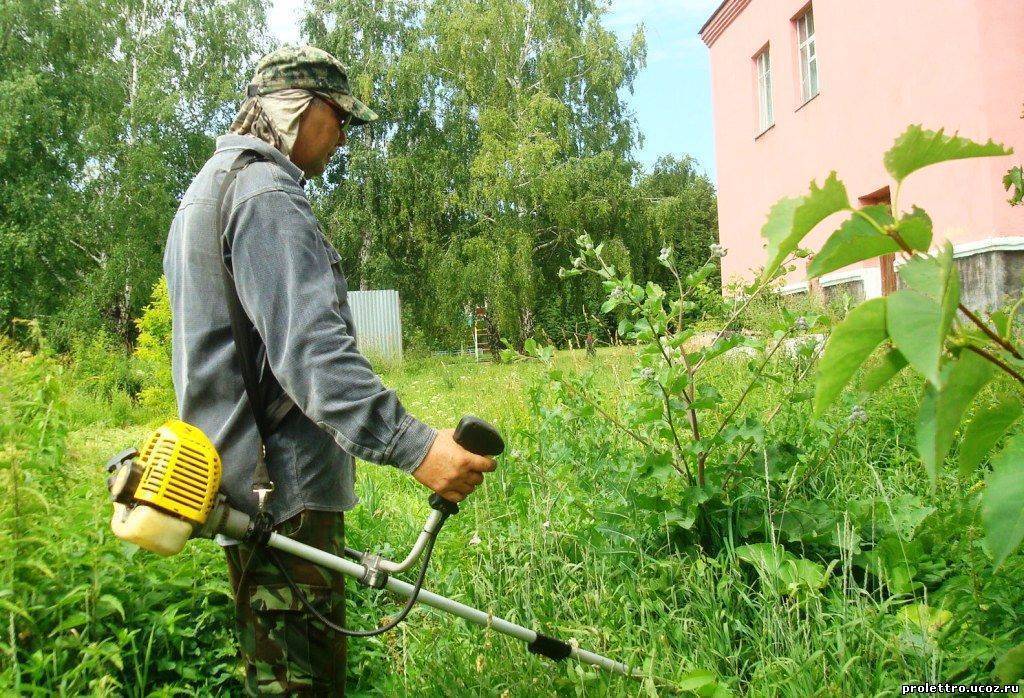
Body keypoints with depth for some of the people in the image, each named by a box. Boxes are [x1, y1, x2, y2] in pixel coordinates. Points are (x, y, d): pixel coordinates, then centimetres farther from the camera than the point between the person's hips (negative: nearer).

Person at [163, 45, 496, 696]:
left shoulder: (209, 188, 21)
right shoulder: (265, 193, -14)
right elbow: (312, 347, -28)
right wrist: (412, 445, -35)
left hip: (243, 484, 11)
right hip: (284, 490, -11)